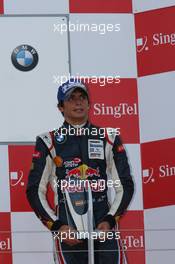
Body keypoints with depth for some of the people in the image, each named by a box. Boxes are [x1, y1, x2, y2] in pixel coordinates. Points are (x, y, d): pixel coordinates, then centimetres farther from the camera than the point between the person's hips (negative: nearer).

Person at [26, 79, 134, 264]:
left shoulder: (109, 139, 13)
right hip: (67, 229, -1)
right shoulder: (48, 142, 8)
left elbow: (125, 185, 12)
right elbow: (35, 191, 6)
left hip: (104, 225, 1)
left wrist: (109, 221, -2)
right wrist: (57, 227, -5)